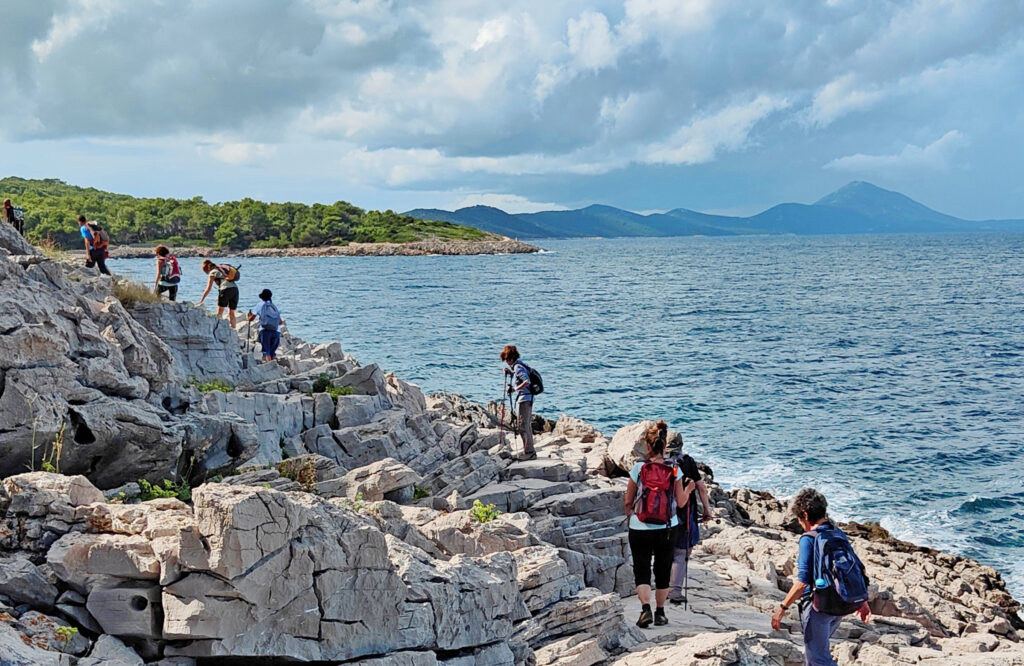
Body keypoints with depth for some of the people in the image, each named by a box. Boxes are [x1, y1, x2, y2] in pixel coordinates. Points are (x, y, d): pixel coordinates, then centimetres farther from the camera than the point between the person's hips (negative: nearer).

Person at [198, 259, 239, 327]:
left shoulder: (212, 273, 5)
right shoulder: (221, 269, 26)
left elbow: (208, 289, 1)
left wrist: (201, 300, 3)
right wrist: (220, 296, 39)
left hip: (226, 289, -6)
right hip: (235, 288, 7)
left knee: (219, 313, 6)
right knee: (231, 313, 11)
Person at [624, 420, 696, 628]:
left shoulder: (638, 469, -9)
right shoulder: (674, 470, -6)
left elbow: (628, 502, -1)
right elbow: (681, 502, -1)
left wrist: (630, 513, 19)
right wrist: (689, 489, 18)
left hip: (640, 529, -2)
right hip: (667, 529, 2)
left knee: (641, 571, 5)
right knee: (663, 571, 16)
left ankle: (645, 609, -14)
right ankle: (660, 613, 23)